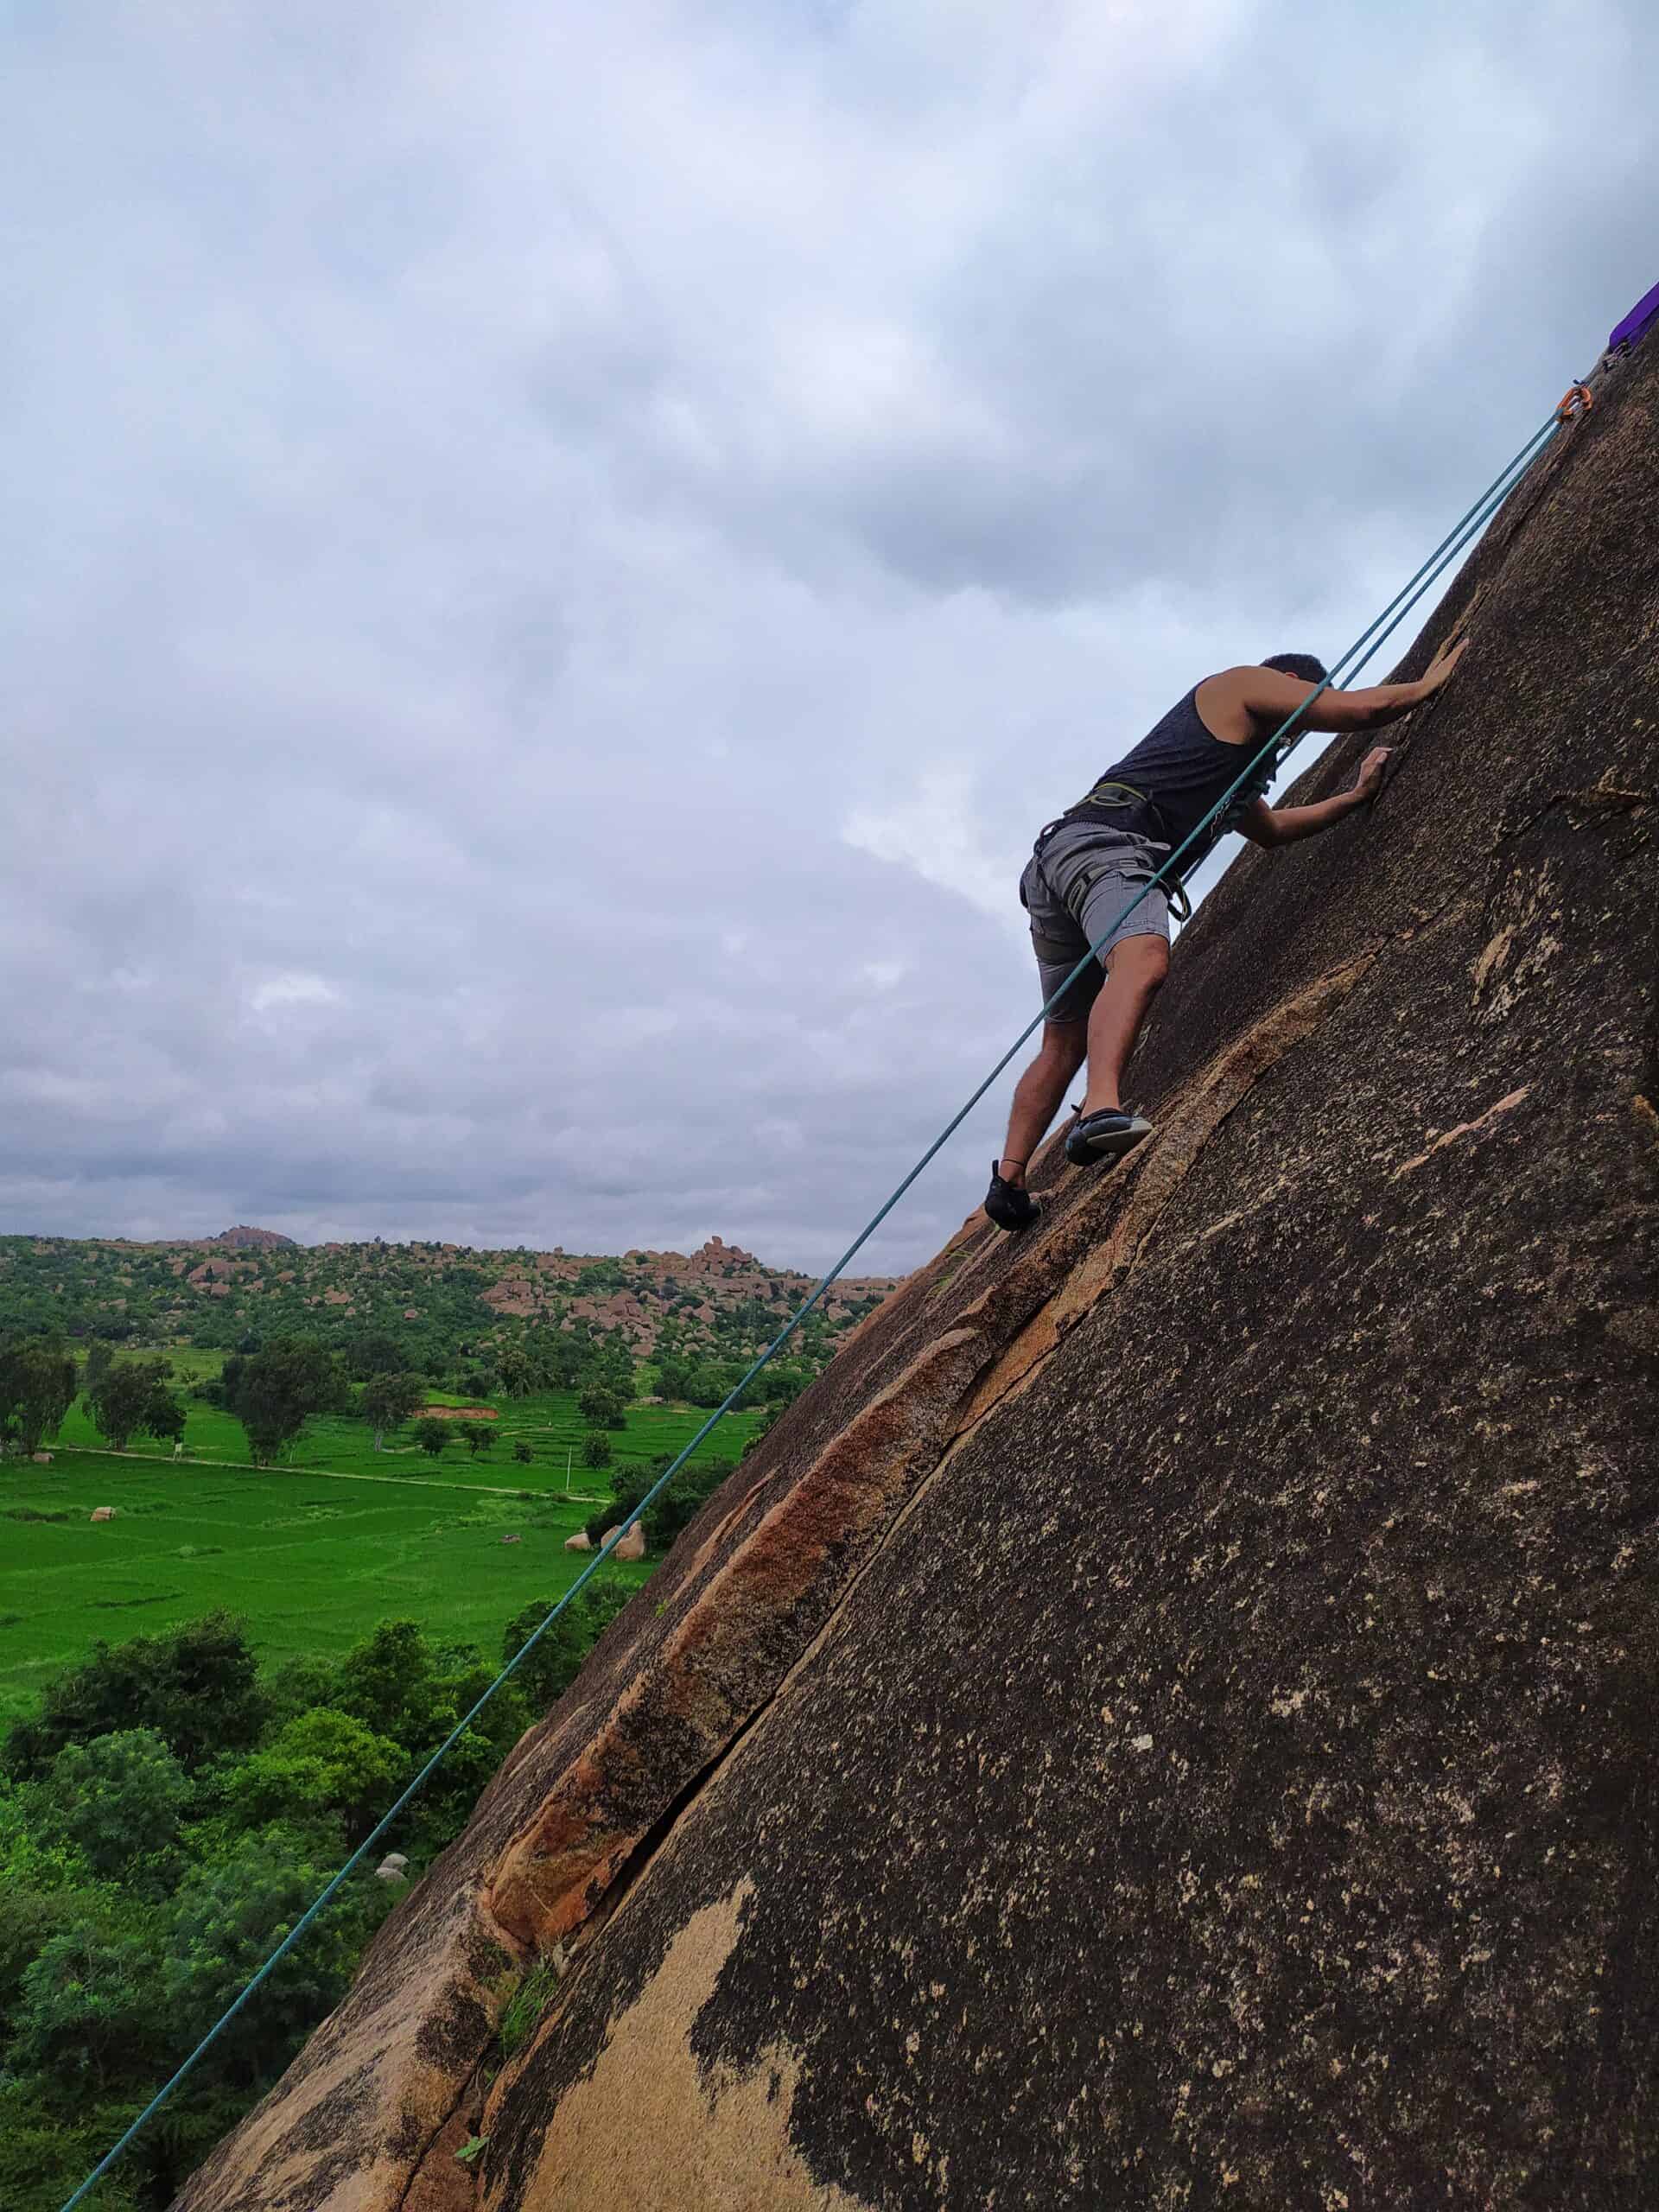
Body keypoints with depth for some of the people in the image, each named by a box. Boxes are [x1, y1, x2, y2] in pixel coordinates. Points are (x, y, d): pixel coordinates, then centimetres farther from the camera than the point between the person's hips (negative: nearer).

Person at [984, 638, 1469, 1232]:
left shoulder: (1233, 769, 40)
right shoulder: (1245, 684, 14)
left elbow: (1270, 829, 51)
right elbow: (1364, 708, 9)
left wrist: (1355, 796, 51)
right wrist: (1429, 683, 28)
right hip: (1102, 841, -10)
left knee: (1066, 1040, 10)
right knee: (1143, 959, -35)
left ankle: (1008, 1181, 7)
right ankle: (1102, 1111, -58)